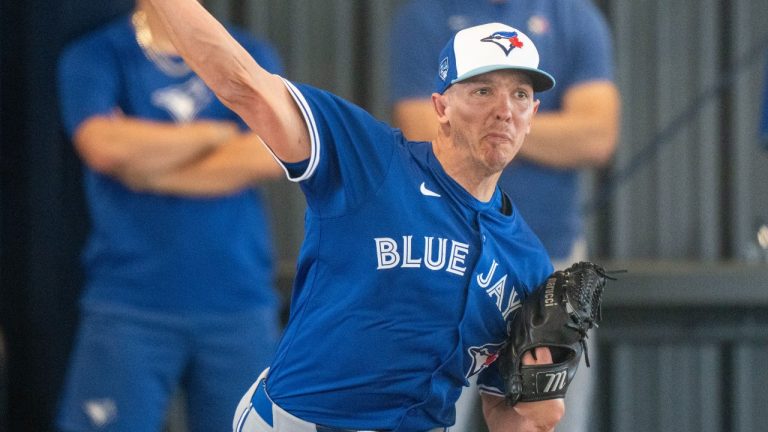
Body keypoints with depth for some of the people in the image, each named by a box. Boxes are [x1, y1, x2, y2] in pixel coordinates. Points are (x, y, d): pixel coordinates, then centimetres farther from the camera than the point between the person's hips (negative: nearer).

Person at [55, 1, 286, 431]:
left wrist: (150, 173, -7)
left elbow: (270, 154, -7)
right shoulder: (94, 58, 3)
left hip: (240, 300, 2)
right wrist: (215, 134, -4)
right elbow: (102, 146, -15)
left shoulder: (252, 57, 9)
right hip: (128, 308, -2)